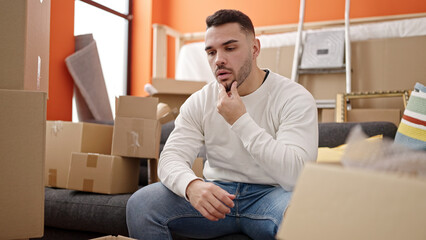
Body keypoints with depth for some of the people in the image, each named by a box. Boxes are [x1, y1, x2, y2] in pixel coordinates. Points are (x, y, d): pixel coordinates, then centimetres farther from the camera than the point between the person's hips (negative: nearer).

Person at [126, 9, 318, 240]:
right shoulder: (199, 102, 3)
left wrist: (241, 120, -23)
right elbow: (171, 157, -7)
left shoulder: (295, 98, -10)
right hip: (216, 194, 3)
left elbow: (294, 174, -22)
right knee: (140, 204, -19)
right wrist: (192, 185, -32)